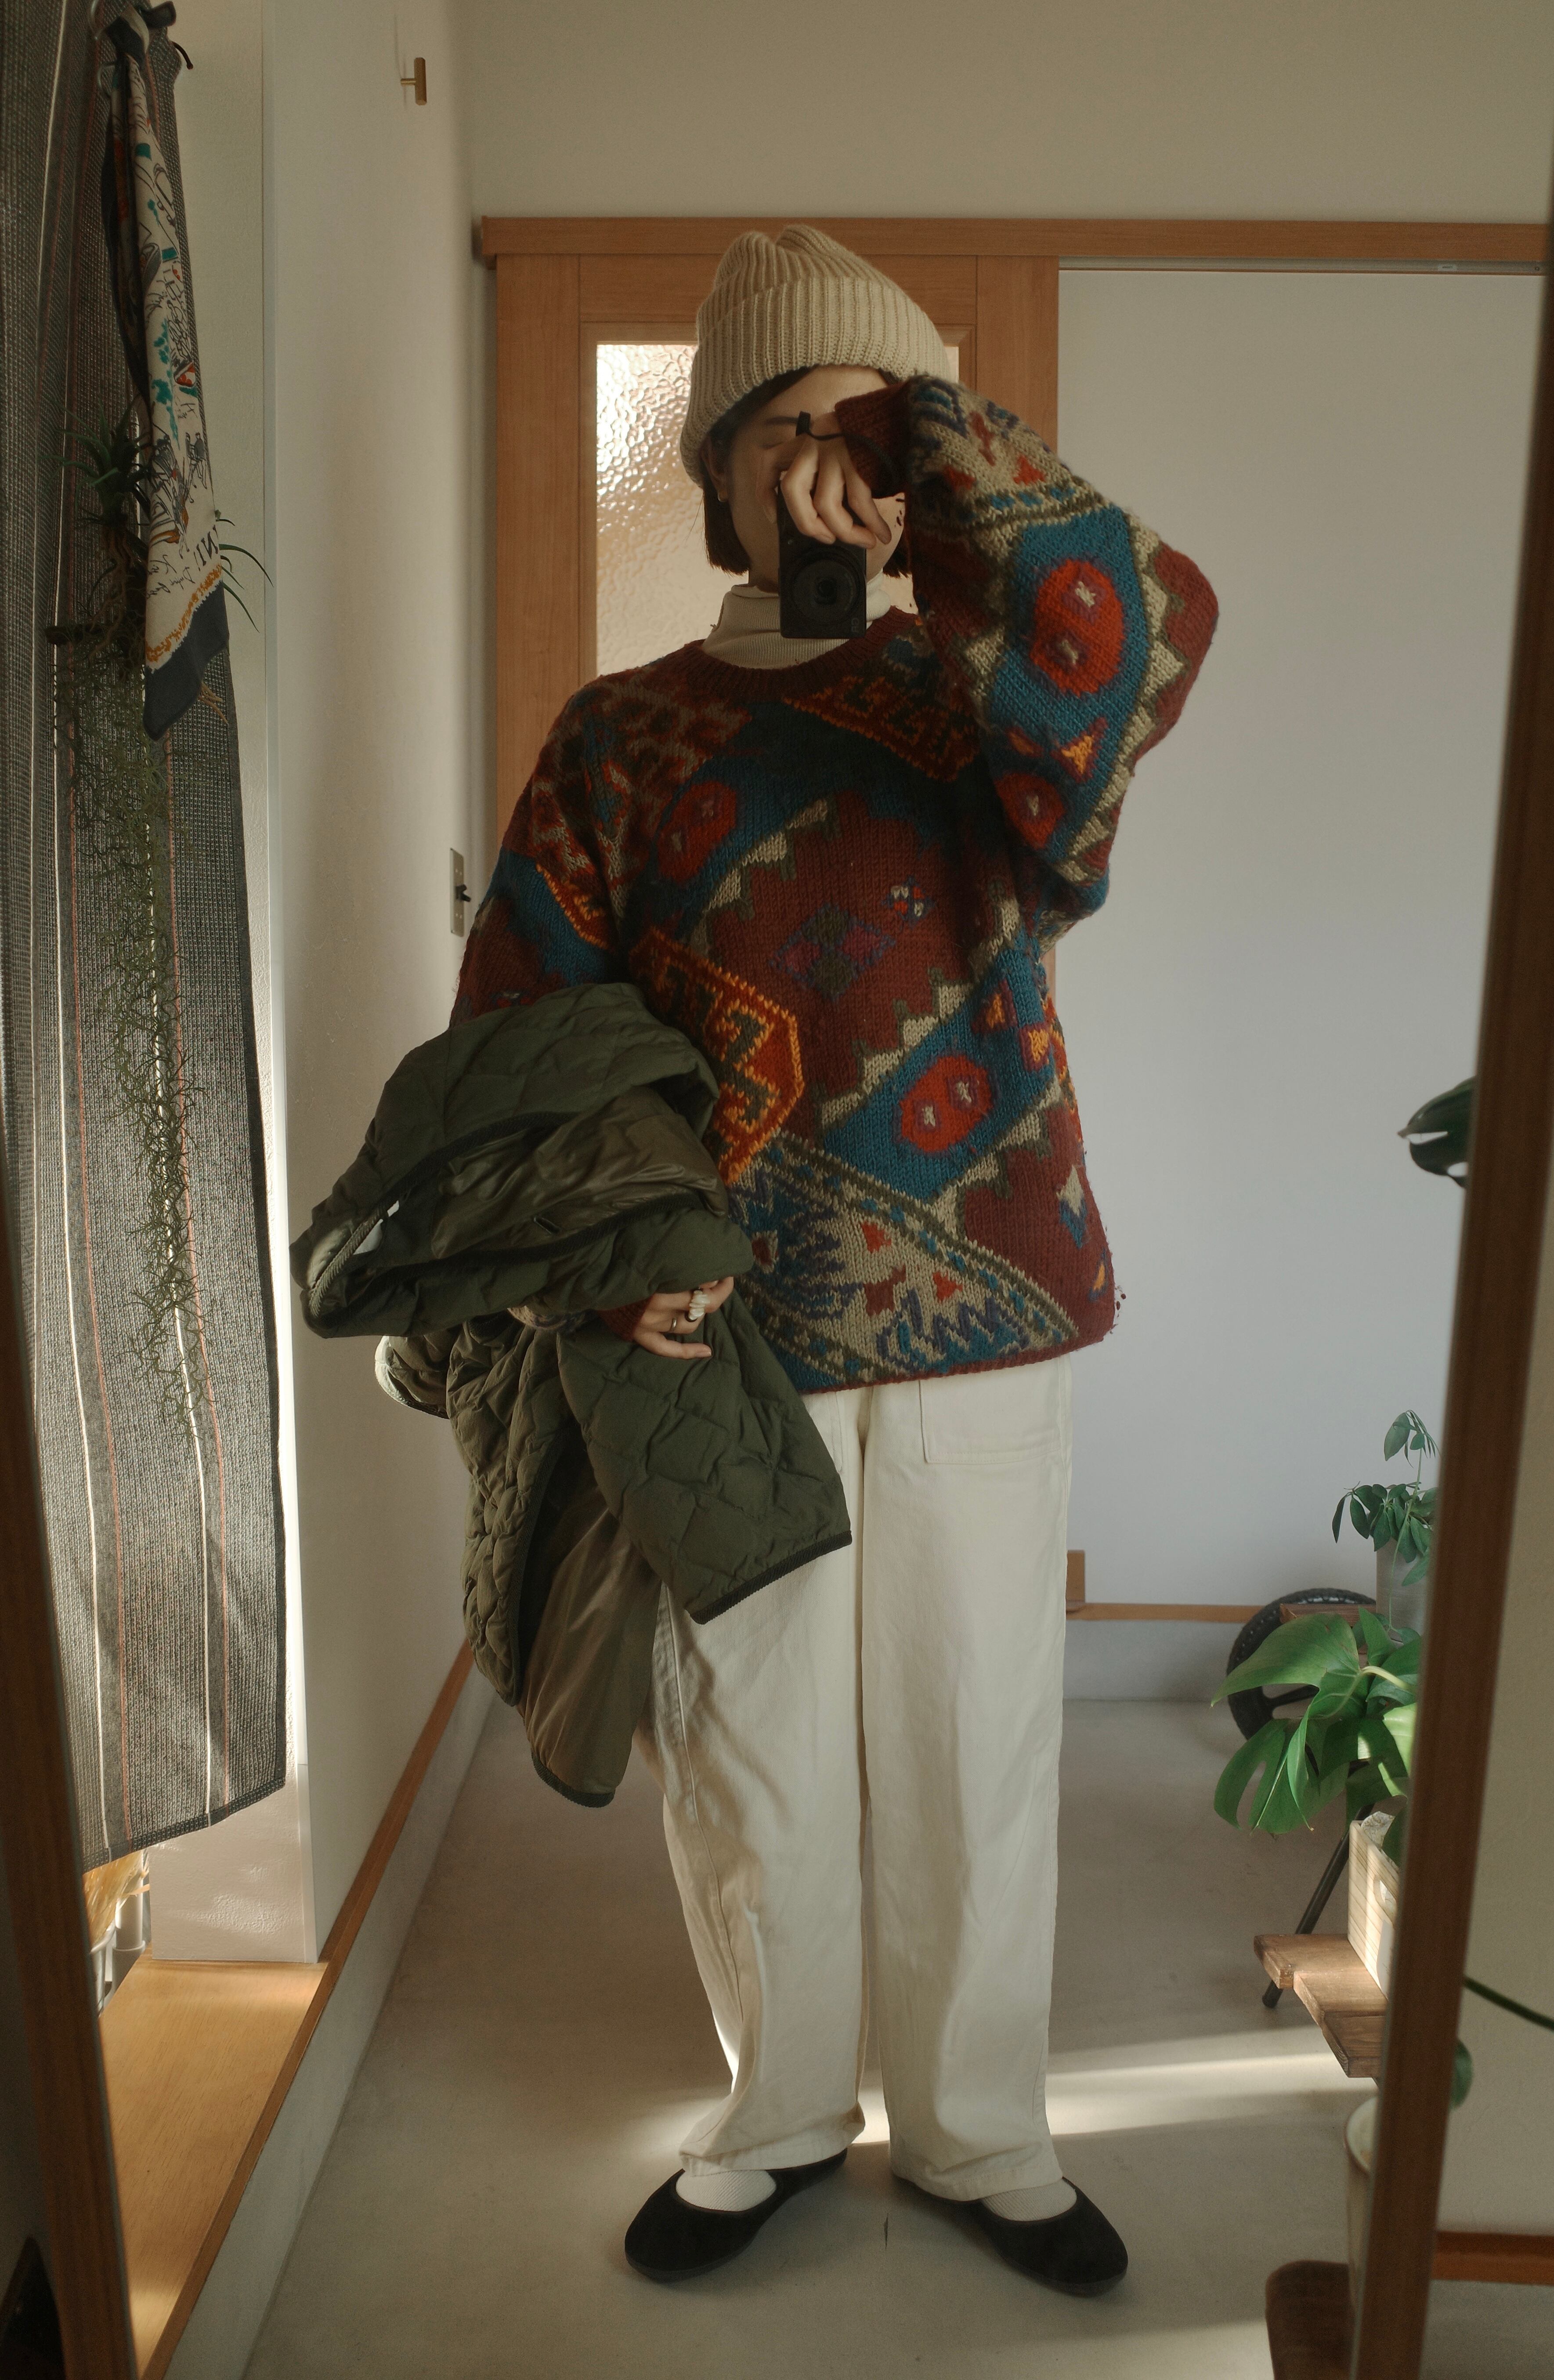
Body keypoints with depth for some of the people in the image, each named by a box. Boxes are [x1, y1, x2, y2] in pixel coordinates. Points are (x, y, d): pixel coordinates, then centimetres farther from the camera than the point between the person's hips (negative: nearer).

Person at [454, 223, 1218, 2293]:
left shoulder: (992, 694, 4)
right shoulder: (621, 737, 5)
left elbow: (1139, 633, -20)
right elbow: (525, 1032, 0)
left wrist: (933, 433, -22)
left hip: (983, 1316, 0)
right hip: (728, 1339, 1)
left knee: (976, 1750, 13)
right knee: (746, 1759, 13)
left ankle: (982, 2134, 38)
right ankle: (780, 2119, 40)